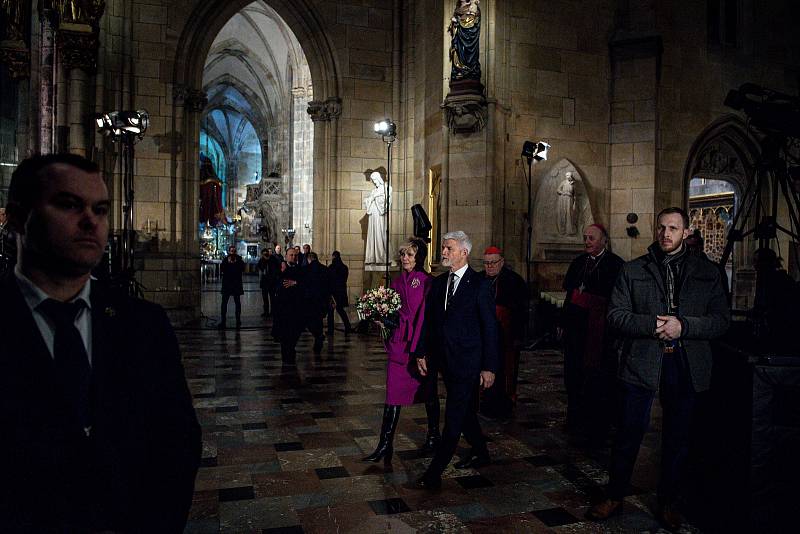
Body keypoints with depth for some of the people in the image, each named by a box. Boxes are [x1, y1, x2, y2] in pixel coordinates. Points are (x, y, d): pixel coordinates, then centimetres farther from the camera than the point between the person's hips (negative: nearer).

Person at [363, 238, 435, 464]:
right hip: (398, 344, 4)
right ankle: (385, 445, 6)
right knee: (393, 395, 2)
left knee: (428, 392, 13)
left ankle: (433, 434, 34)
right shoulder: (397, 282, 10)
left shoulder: (428, 282, -7)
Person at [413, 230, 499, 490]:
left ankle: (434, 473, 2)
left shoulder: (480, 285, -9)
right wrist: (421, 353, 7)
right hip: (444, 360, 7)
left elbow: (489, 328, -9)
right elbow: (428, 321, 12)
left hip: (467, 362, -6)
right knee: (464, 411, 20)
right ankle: (479, 452, 39)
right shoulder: (438, 283, 9)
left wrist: (489, 367, -11)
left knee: (454, 417, -4)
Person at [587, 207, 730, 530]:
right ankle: (615, 497, 23)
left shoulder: (707, 273, 7)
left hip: (686, 367, 2)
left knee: (677, 438, 13)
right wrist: (651, 325, -17)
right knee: (629, 433, 5)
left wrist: (683, 326, -15)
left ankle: (668, 502, 32)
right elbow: (615, 315, -1)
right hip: (641, 364, -1)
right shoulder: (633, 271, 5)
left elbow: (722, 320, 0)